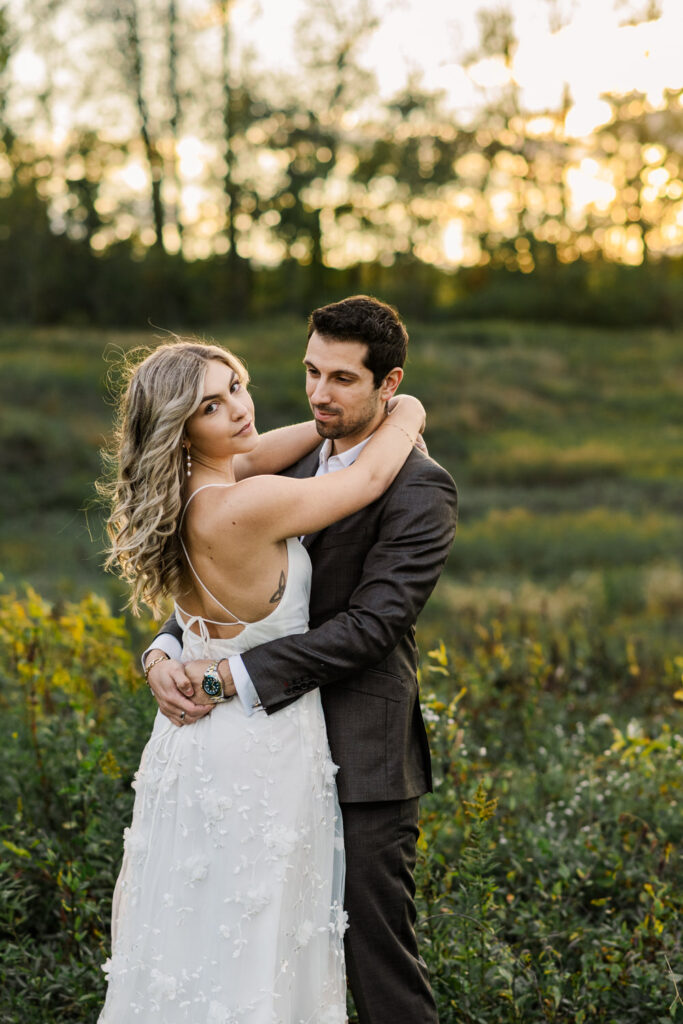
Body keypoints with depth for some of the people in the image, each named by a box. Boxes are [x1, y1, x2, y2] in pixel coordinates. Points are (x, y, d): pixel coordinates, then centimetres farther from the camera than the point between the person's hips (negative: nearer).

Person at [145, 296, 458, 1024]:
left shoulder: (420, 490, -13)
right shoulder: (296, 466, 11)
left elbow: (370, 623, -21)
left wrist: (235, 674, -24)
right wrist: (166, 650, -10)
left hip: (362, 767, -7)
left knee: (379, 961, 3)